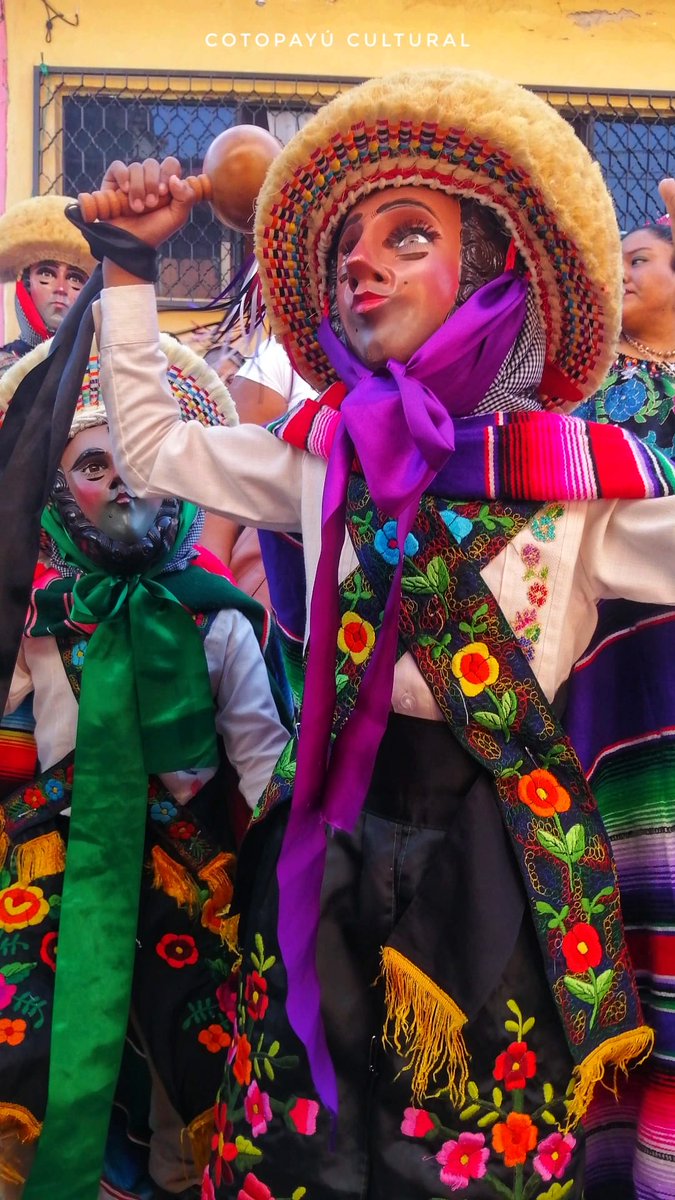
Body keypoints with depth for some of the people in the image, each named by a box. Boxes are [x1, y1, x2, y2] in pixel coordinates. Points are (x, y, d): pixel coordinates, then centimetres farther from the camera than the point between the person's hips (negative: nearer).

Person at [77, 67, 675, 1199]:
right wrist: (128, 268, 13)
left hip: (497, 846, -2)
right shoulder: (322, 451, 3)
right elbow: (150, 445, 13)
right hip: (332, 839, 3)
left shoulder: (580, 469, -7)